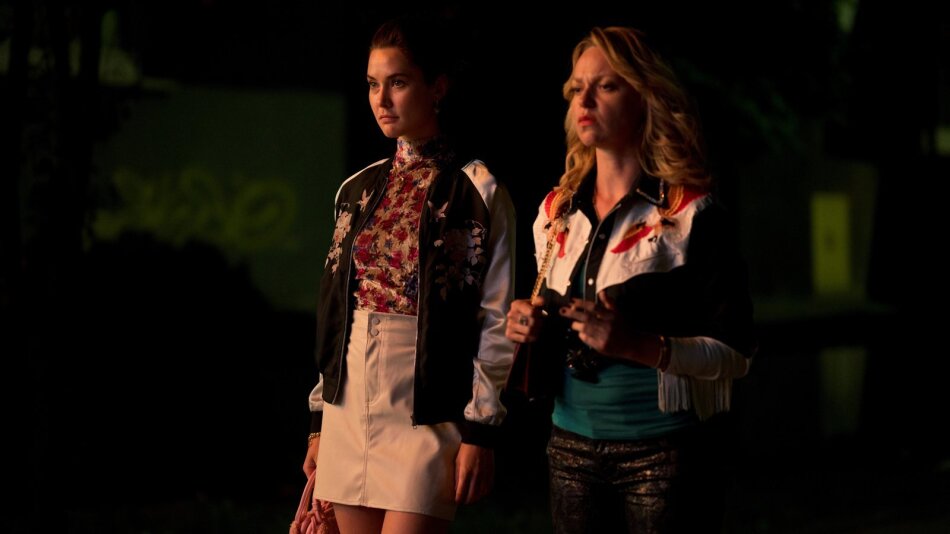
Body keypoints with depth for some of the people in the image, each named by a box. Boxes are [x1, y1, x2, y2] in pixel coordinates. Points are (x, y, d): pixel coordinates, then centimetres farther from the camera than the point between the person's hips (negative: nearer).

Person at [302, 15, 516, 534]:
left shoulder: (477, 193, -4)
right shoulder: (359, 190, 13)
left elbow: (496, 322, -6)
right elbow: (334, 310, 15)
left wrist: (479, 431, -11)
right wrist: (319, 419, 13)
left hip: (426, 412, -6)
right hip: (350, 407, 6)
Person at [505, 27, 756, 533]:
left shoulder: (689, 215, -7)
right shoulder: (557, 212, 10)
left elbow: (734, 353, -10)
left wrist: (638, 345, -23)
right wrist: (528, 330, 0)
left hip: (660, 455, -5)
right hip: (571, 449, 5)